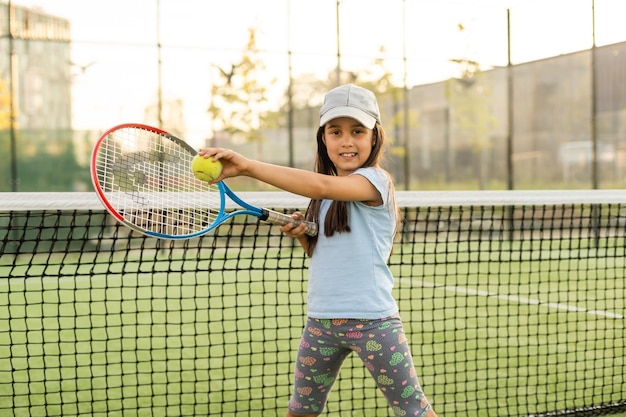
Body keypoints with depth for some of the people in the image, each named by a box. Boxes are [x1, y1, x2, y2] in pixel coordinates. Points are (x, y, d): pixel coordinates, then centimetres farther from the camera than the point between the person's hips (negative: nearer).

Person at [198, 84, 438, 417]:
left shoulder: (376, 180, -12)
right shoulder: (325, 198, 12)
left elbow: (321, 185, -32)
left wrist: (246, 165, -35)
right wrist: (302, 235, -1)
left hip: (372, 320, -7)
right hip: (321, 322, 7)